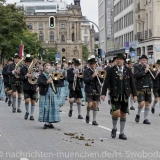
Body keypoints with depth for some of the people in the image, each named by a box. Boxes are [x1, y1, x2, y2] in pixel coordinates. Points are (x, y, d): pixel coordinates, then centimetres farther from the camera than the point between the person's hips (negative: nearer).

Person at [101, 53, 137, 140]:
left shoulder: (128, 70, 5)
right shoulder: (111, 70, -1)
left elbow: (132, 83, 7)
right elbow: (106, 82, -3)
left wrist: (134, 94, 3)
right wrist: (103, 93, -10)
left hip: (125, 95, 3)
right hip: (115, 95, -3)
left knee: (123, 114, 8)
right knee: (116, 113, -15)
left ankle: (122, 133, 19)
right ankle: (114, 128, 12)